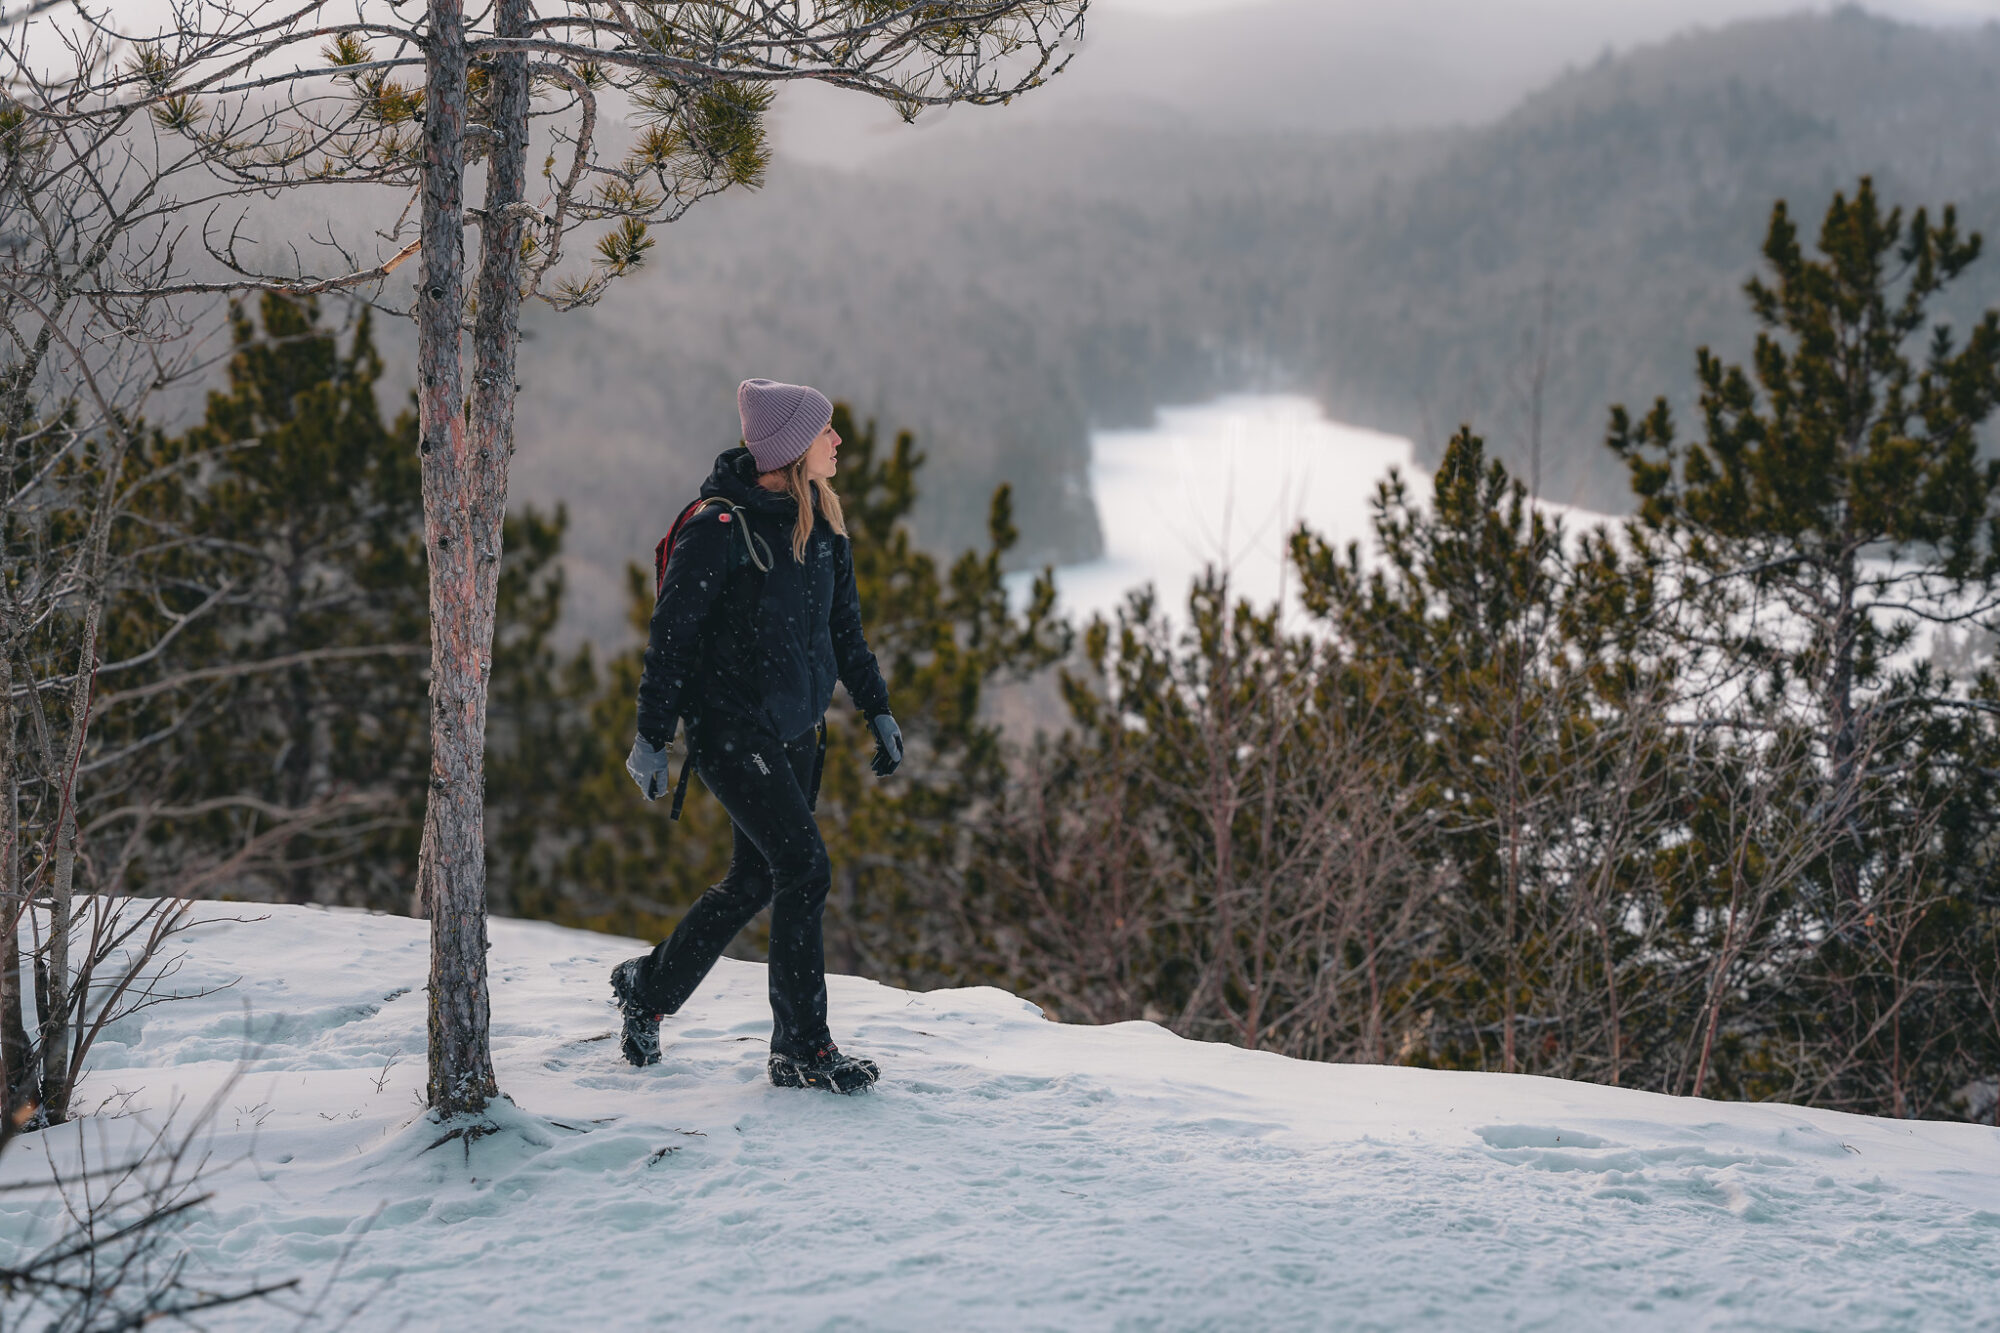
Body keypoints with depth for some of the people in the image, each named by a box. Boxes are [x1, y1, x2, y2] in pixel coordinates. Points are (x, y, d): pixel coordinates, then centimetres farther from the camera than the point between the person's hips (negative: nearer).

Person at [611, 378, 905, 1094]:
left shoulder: (820, 524, 7)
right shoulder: (719, 526, -16)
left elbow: (844, 625, 18)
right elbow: (671, 635, -12)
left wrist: (877, 710, 16)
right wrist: (652, 738, -11)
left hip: (796, 727, 8)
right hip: (731, 725, -8)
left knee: (754, 880, 12)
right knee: (804, 868, -13)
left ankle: (649, 987, 33)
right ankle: (803, 1048, -4)